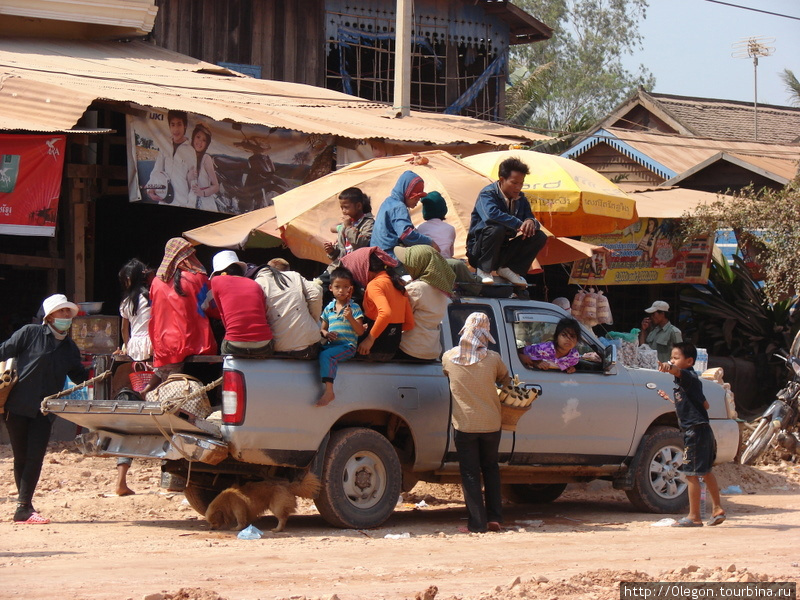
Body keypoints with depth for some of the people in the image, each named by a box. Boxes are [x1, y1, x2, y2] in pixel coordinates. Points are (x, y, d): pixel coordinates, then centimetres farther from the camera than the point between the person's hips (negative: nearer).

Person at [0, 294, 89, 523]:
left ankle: (24, 508, -4)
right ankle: (23, 508, 10)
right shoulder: (29, 334, -2)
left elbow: (80, 376, 18)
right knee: (21, 458, 2)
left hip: (44, 410, 4)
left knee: (35, 458, -7)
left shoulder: (69, 348, 13)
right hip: (19, 406, -4)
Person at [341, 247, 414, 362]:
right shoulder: (398, 283, 13)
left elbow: (386, 313, -30)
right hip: (392, 349, 8)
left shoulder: (374, 285, -11)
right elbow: (409, 324, 15)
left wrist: (370, 338, -19)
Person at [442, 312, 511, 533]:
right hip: (491, 424, 1)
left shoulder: (449, 357, -5)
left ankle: (477, 523, 1)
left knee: (470, 473, 4)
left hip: (464, 425, -1)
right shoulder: (493, 359, -6)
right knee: (490, 468, 18)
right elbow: (506, 381, 11)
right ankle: (494, 518, 15)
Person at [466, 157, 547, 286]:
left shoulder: (520, 199, 7)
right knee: (497, 229, -38)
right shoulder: (487, 194, -17)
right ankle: (484, 270, -21)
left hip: (505, 250, 7)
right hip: (479, 250, -7)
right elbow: (491, 215, -37)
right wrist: (519, 224, -34)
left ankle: (507, 269, -5)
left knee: (539, 237, -8)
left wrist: (531, 222, -21)